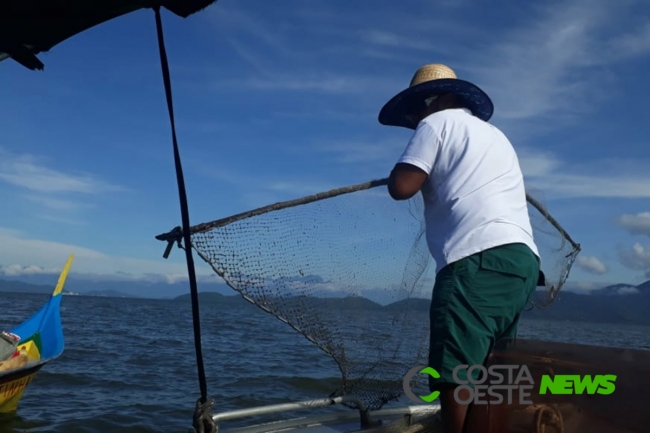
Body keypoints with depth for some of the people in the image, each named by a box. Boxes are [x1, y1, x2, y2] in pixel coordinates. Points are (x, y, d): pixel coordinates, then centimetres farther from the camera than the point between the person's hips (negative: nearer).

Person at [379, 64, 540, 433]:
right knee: (488, 375, 10)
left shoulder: (438, 122, 7)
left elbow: (401, 187, -5)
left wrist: (414, 171, 15)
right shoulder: (495, 134, 31)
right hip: (522, 258, 9)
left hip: (479, 260, -9)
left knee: (455, 372, -10)